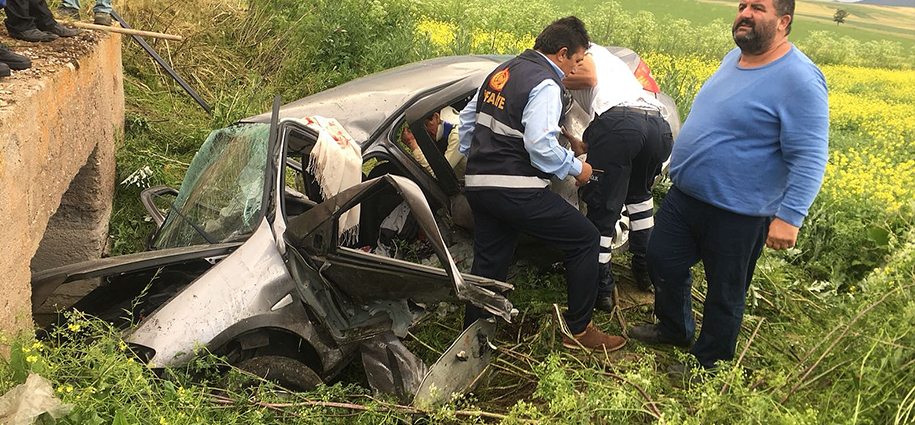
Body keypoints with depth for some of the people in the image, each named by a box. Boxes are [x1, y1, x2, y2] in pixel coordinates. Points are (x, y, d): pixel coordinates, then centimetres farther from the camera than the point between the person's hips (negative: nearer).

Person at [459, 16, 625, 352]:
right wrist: (577, 168, -6)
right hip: (515, 191, -9)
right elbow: (541, 145, -21)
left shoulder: (501, 72, 16)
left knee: (488, 264, 16)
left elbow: (467, 118, 23)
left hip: (477, 185, 9)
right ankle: (578, 330, 12)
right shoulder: (546, 85, -12)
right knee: (585, 239, 3)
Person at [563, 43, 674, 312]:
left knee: (602, 209, 3)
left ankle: (601, 290, 7)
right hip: (660, 126, 8)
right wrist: (583, 146, 36)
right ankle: (645, 269, 31)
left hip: (618, 121, -8)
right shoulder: (608, 59, 41)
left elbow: (589, 77, -3)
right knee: (639, 192, 32)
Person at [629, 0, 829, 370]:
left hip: (737, 214, -8)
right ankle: (674, 329, 43)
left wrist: (789, 217, -27)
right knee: (661, 260, 18)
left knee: (724, 293, 11)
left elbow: (810, 158, -22)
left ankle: (709, 362, 33)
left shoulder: (799, 81, -21)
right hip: (685, 197, 8)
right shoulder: (735, 59, 6)